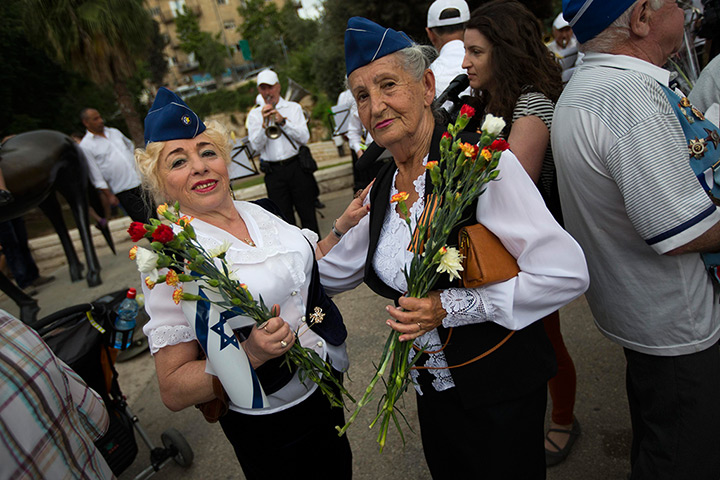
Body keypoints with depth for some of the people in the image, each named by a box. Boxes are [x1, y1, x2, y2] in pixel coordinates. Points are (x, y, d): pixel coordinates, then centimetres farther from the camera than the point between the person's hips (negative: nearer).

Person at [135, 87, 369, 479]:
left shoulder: (257, 212, -2)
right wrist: (250, 355, -34)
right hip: (266, 426, -6)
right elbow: (174, 391, -19)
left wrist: (343, 226, 3)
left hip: (326, 386, 6)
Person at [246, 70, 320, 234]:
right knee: (284, 218, 4)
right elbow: (256, 146, -2)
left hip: (297, 166, 0)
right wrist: (264, 123, -14)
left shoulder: (293, 108, 8)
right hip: (273, 171, 1)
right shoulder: (254, 114, 9)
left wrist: (283, 121, -12)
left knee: (307, 213, 3)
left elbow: (304, 137, -4)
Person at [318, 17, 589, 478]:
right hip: (432, 386, 6)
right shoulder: (383, 187, 0)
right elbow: (330, 271, 13)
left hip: (500, 391, -6)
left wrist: (452, 307, -26)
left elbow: (567, 273, -24)